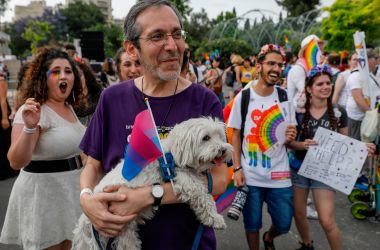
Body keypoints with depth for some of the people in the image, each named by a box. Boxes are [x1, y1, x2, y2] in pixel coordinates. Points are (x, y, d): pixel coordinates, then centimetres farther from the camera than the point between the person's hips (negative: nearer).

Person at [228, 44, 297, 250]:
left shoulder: (284, 97, 1)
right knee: (252, 224, 11)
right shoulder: (243, 97, -5)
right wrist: (237, 168, -7)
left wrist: (290, 136, -16)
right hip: (250, 175, -2)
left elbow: (290, 135, 9)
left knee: (283, 224, 12)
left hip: (279, 175, 2)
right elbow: (235, 135, 0)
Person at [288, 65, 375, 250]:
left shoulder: (338, 112, -4)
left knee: (327, 221, -6)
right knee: (298, 214, 15)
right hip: (299, 168, 1)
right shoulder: (298, 111, -7)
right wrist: (301, 145, -22)